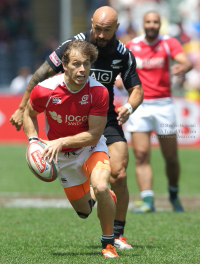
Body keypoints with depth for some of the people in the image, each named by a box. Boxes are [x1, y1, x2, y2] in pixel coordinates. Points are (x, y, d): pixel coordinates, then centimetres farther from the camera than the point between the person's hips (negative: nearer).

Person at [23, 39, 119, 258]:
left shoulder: (98, 92, -26)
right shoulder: (44, 90, -22)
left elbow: (94, 134, -23)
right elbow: (29, 113, 0)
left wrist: (62, 142, -32)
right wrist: (33, 141, -14)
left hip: (91, 148, -2)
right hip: (64, 157, 2)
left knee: (100, 187, -32)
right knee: (83, 212, 8)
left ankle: (108, 243, -11)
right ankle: (96, 196, 48)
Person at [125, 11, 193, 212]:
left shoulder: (169, 43, -2)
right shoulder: (132, 46, 4)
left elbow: (186, 62, -18)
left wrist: (183, 67, -42)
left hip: (163, 105, -1)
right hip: (139, 106, 1)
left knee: (171, 158, 4)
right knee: (141, 155, -11)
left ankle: (174, 195, 27)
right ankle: (148, 201, -14)